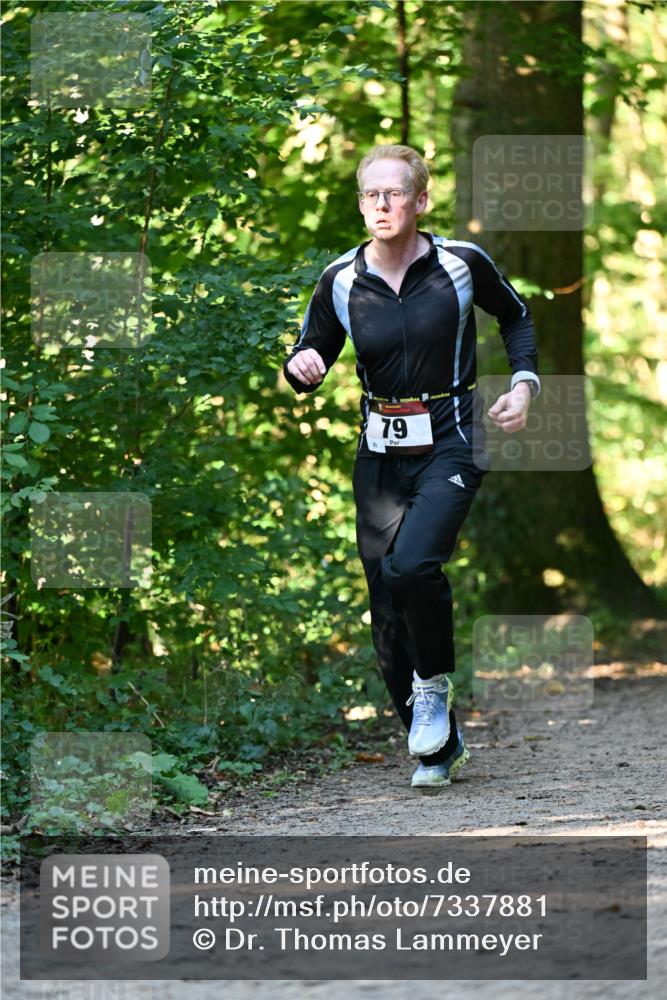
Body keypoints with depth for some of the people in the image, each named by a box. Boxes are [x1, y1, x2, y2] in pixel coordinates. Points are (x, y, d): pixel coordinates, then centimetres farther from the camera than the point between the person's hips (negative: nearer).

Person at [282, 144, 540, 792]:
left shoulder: (461, 263, -5)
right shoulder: (341, 281, -1)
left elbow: (515, 316, 14)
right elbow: (312, 354, 11)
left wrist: (524, 382, 1)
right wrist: (301, 366, -13)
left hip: (450, 445, -3)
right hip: (381, 453, 3)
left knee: (411, 565, -28)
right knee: (388, 617, 2)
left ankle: (434, 684, -1)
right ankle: (438, 748, 18)